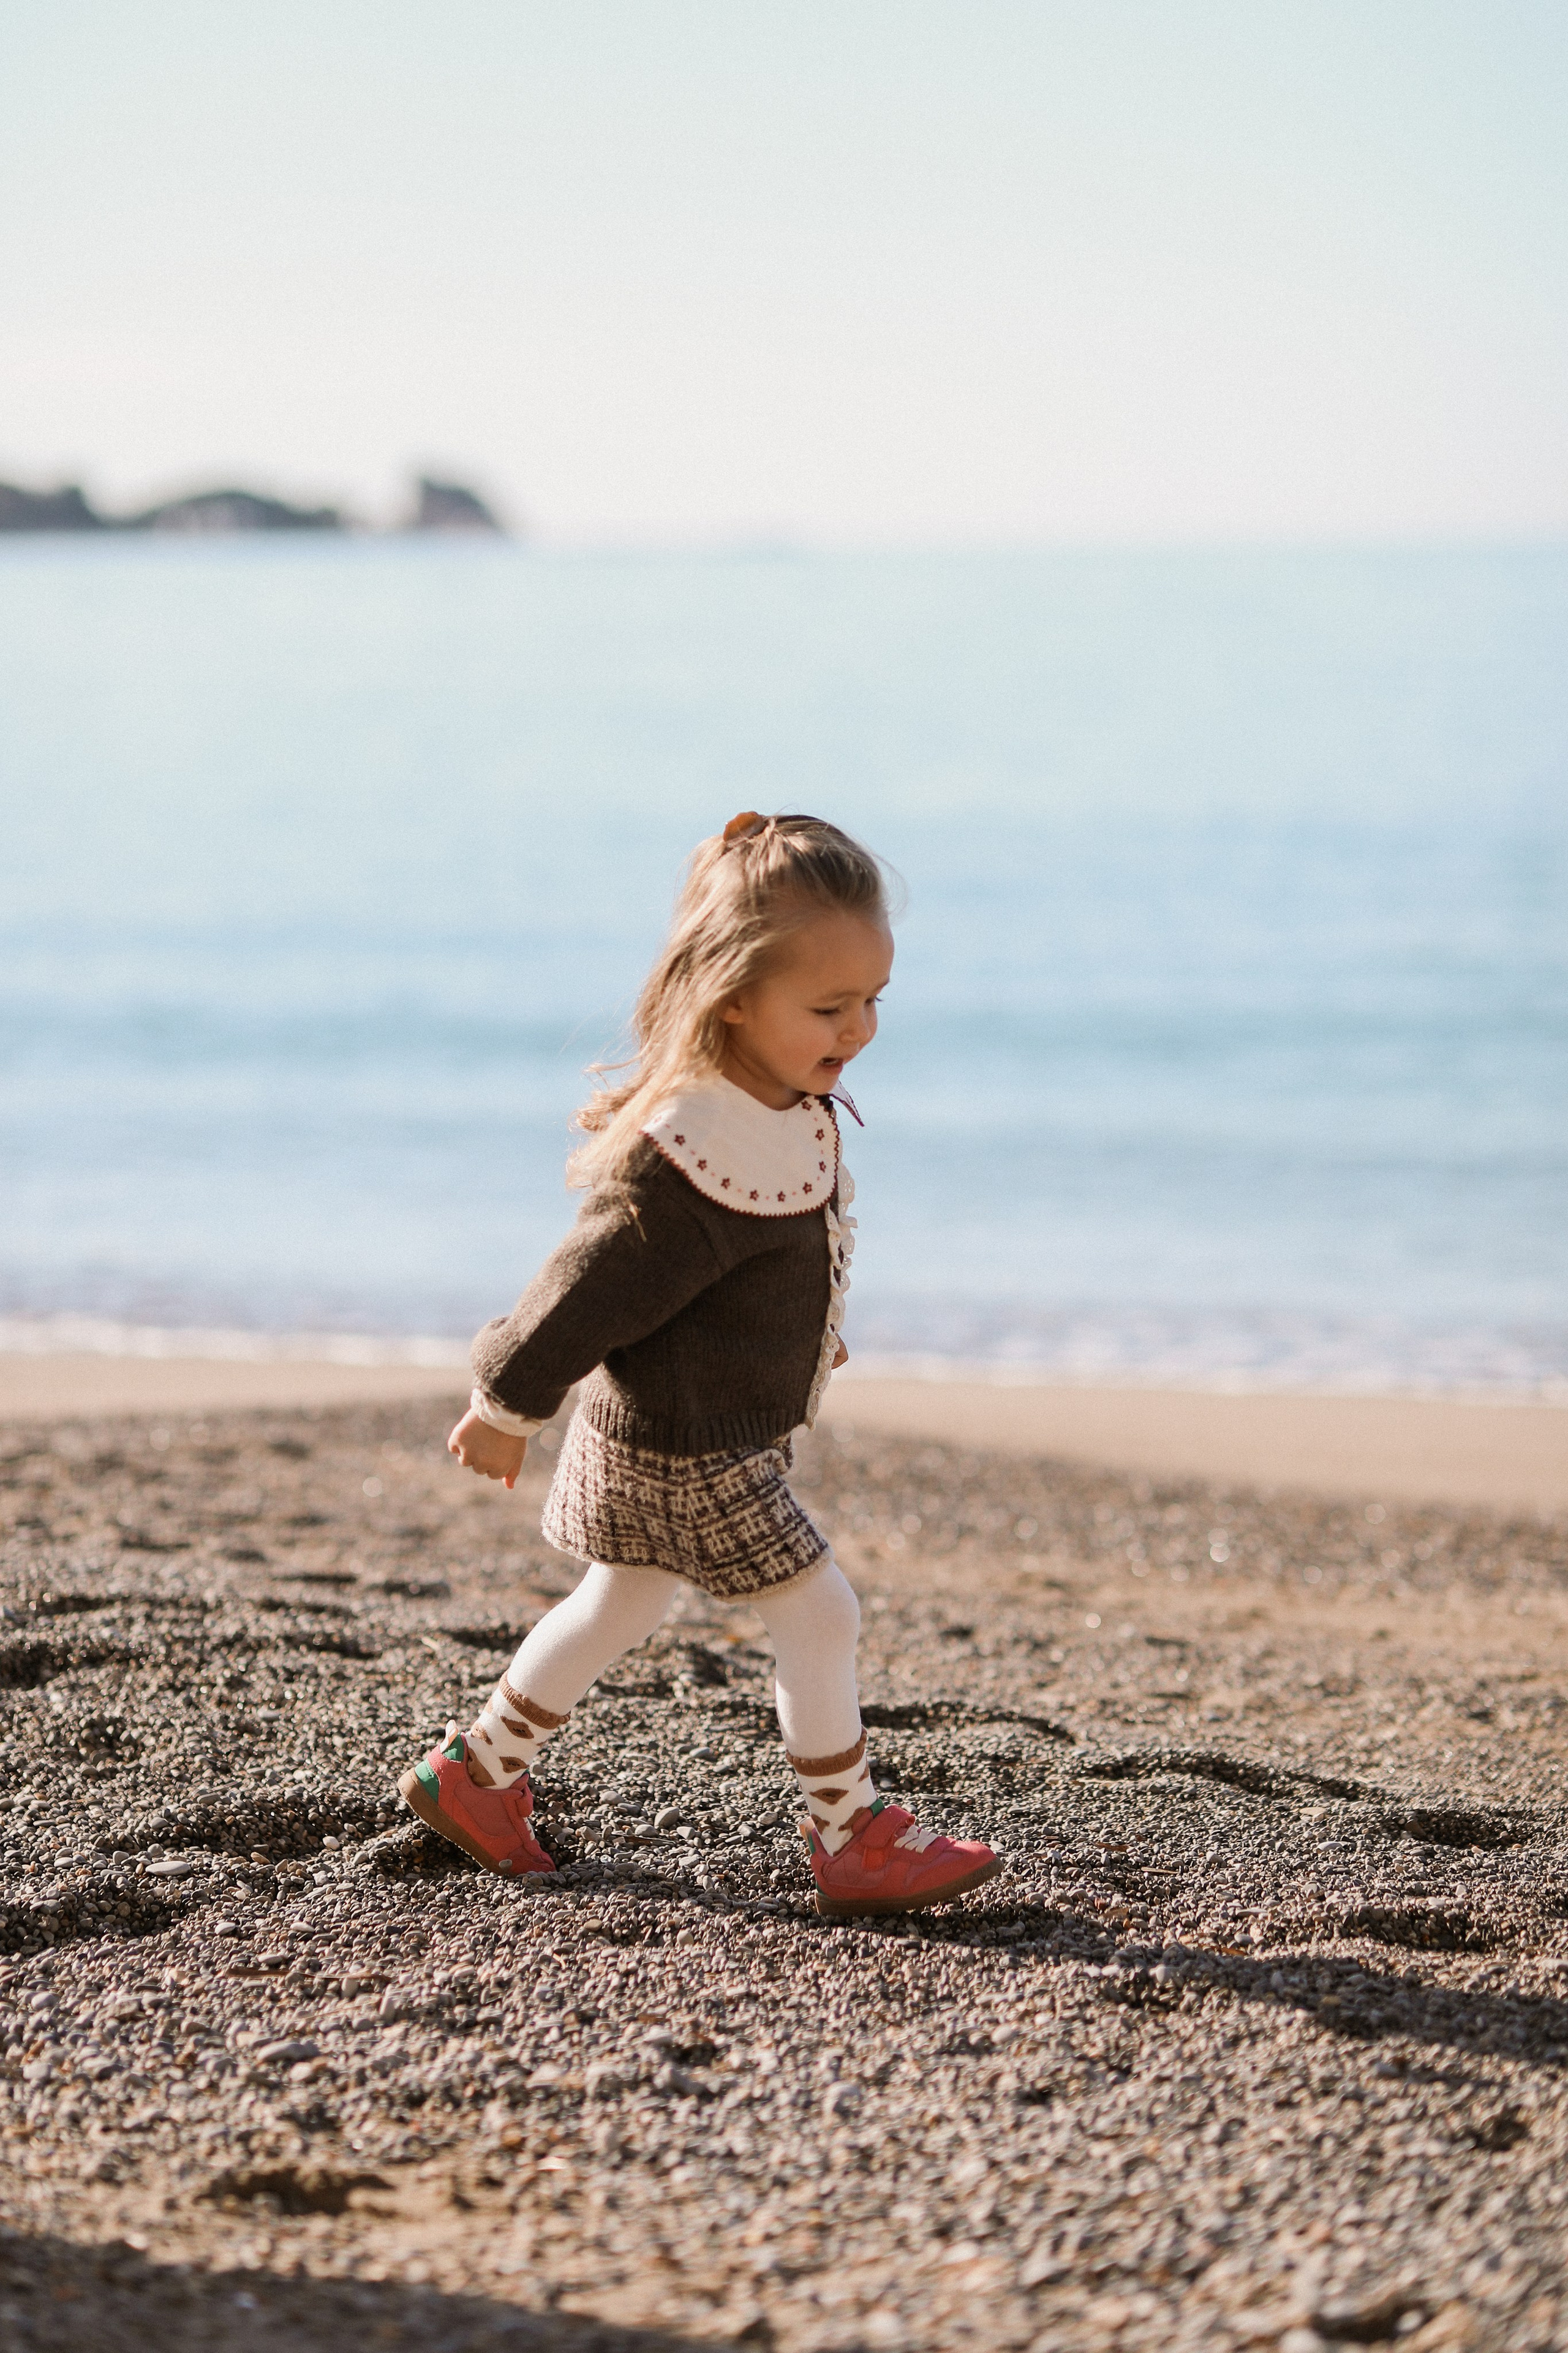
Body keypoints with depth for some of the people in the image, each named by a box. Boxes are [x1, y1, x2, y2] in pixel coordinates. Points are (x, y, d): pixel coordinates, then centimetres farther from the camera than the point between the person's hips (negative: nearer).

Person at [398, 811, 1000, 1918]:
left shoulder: (785, 1103, -2)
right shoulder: (701, 1164, -33)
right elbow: (597, 1285, -24)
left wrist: (806, 1330, 29)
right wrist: (509, 1402, -14)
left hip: (684, 1434, 10)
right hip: (687, 1451, -10)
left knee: (621, 1609, 24)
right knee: (820, 1616, -3)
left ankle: (476, 1774, 39)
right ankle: (856, 1843, 11)